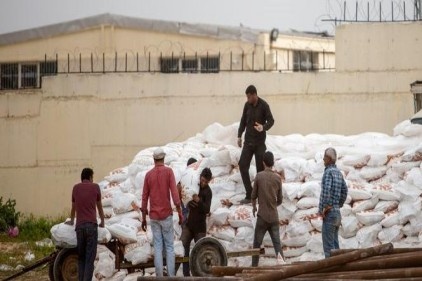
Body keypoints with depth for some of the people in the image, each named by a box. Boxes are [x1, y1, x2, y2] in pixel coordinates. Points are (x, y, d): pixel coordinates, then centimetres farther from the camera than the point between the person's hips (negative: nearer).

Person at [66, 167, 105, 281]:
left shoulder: (76, 188, 12)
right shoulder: (95, 187, 5)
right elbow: (99, 207, 18)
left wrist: (72, 221, 44)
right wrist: (102, 222, 33)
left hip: (79, 226, 3)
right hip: (91, 225, -3)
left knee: (81, 258, 9)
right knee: (90, 258, -6)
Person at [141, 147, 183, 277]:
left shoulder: (148, 174, 5)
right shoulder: (168, 171, -4)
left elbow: (144, 197, 5)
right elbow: (174, 192, -12)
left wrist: (143, 218, 12)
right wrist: (180, 212, -9)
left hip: (154, 216, 2)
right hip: (166, 215, -2)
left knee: (157, 247, 2)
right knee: (169, 246, 1)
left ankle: (159, 277, -3)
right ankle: (171, 276, -5)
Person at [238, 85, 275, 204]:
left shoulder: (264, 105, -10)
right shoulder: (247, 105, 4)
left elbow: (271, 121, -8)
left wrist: (263, 127, -28)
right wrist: (239, 136, 13)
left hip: (260, 142, -4)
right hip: (248, 141, 4)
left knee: (260, 168, -1)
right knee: (243, 165, -6)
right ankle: (249, 195, -2)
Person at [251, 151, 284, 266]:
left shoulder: (259, 176, -4)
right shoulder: (278, 178, 3)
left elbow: (253, 195, 3)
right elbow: (280, 200, 10)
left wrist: (254, 207, 23)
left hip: (262, 216, -2)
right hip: (274, 217, 2)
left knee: (257, 243, 6)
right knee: (277, 242, 1)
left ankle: (254, 266, 7)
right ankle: (280, 256, -25)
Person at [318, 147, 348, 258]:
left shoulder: (328, 172, -13)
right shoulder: (338, 172, 14)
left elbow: (326, 190, -26)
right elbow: (344, 191, 23)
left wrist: (324, 208, -18)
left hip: (329, 213, -9)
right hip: (336, 212, 9)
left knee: (328, 245, -9)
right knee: (334, 244, 11)